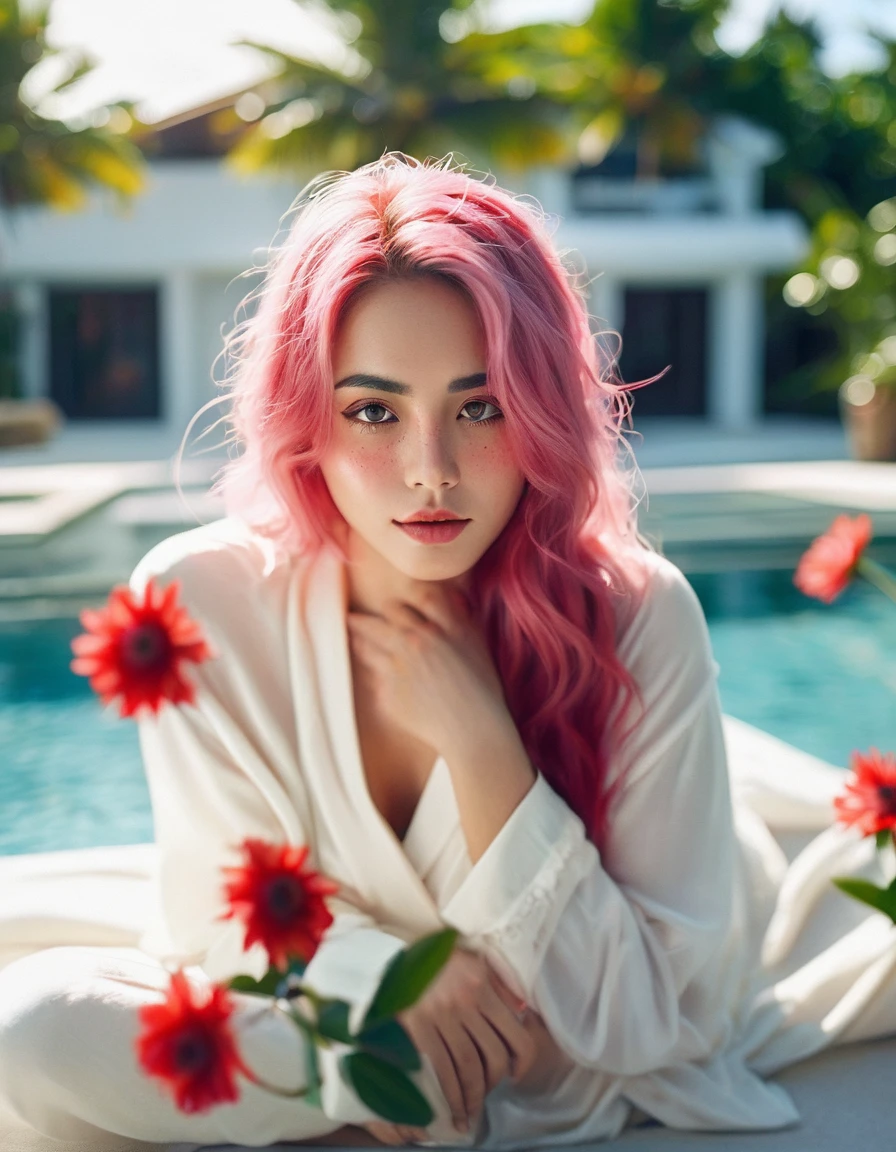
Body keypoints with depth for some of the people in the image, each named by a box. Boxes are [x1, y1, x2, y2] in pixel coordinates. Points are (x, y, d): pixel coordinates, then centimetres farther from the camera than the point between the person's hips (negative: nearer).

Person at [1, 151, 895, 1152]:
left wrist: (479, 739, -35)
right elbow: (219, 920, -13)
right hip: (328, 1022, 0)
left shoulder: (638, 616, -27)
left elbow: (641, 1022, -25)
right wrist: (378, 967, -34)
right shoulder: (199, 603, -25)